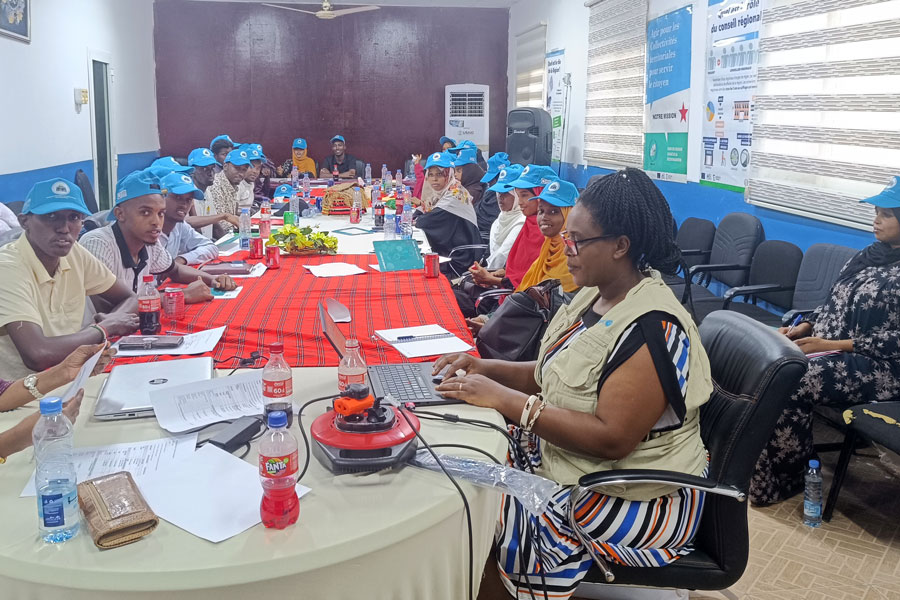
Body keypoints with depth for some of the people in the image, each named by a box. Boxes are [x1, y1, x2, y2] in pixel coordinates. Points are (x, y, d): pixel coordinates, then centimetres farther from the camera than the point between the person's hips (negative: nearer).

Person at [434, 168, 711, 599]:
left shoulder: (653, 328, -25)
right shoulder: (596, 295, 4)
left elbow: (611, 438, -29)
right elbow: (554, 376, 12)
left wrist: (507, 400, -28)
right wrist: (487, 369, -5)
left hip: (635, 500, -8)